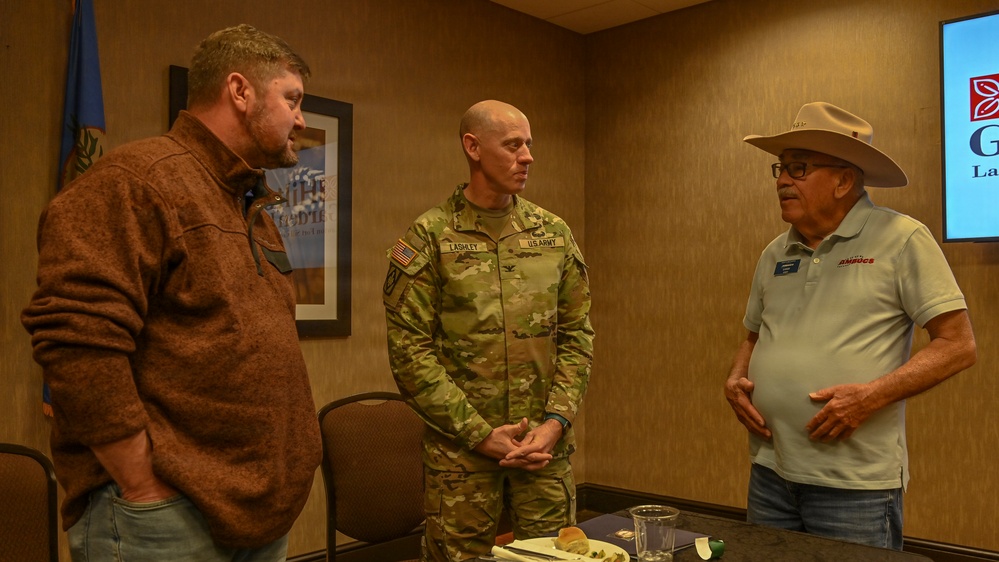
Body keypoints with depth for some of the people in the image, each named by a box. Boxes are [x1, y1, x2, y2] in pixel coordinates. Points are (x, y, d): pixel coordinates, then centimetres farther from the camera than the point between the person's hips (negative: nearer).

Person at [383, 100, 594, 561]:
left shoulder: (554, 234, 6)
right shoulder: (428, 239, -6)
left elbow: (577, 334, 6)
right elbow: (410, 351, -9)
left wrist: (556, 421, -6)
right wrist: (479, 433, -12)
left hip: (546, 444, 4)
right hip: (460, 446, -3)